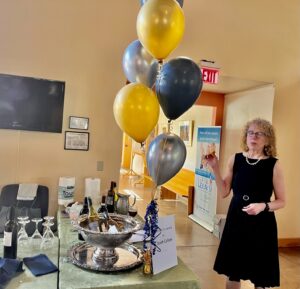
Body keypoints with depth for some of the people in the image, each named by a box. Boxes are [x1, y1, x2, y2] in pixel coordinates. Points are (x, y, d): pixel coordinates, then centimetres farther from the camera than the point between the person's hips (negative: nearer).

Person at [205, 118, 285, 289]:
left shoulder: (273, 165, -9)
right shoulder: (235, 159, -1)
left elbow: (281, 201, -3)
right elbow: (224, 192, 1)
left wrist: (263, 206, -22)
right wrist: (215, 168, -9)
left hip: (262, 225, -3)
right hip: (236, 221, 3)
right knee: (232, 272, 15)